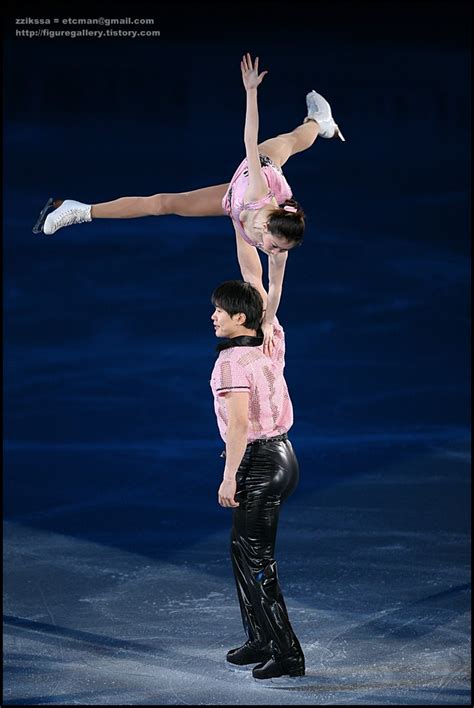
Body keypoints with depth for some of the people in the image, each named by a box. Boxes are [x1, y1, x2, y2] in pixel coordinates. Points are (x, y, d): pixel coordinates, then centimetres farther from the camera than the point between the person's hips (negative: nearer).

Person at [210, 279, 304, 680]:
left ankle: (287, 653, -1)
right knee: (243, 549, 18)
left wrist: (229, 477, -21)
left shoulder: (231, 362, -19)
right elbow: (264, 302, 24)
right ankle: (261, 641, 26)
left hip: (258, 463, -9)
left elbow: (239, 423, -26)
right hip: (281, 454, 9)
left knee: (257, 558, -2)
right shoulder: (272, 343, 5)